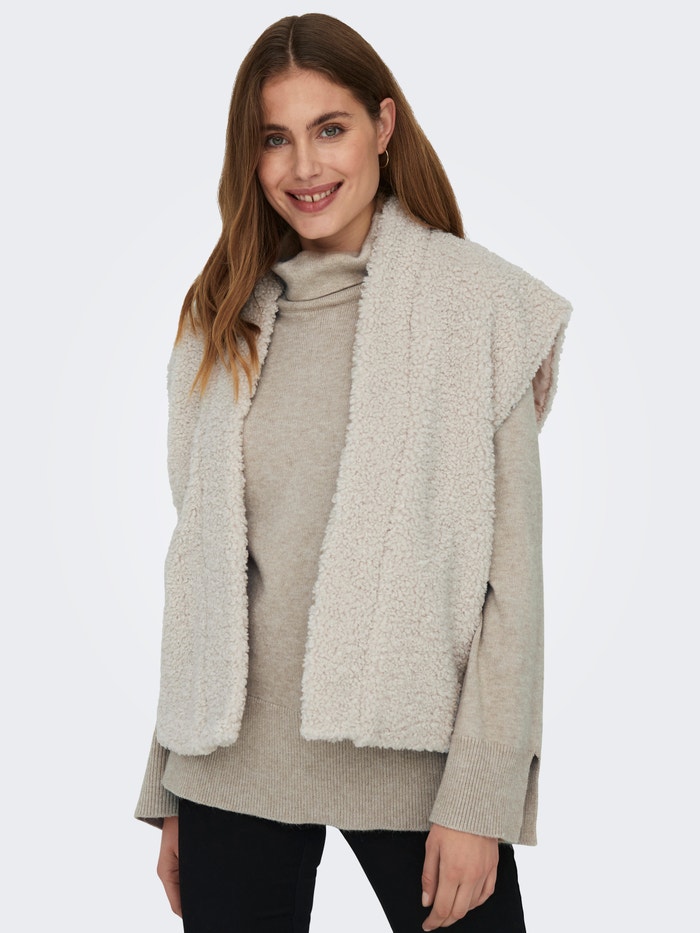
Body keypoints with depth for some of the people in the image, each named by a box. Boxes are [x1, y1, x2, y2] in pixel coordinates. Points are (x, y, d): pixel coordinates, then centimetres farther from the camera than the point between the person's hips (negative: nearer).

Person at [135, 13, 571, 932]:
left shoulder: (475, 298, -5)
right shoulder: (222, 320, 8)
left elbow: (510, 563, -7)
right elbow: (197, 555, 10)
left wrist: (481, 797, -12)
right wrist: (169, 788, 9)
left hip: (412, 754, -3)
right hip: (233, 762, 3)